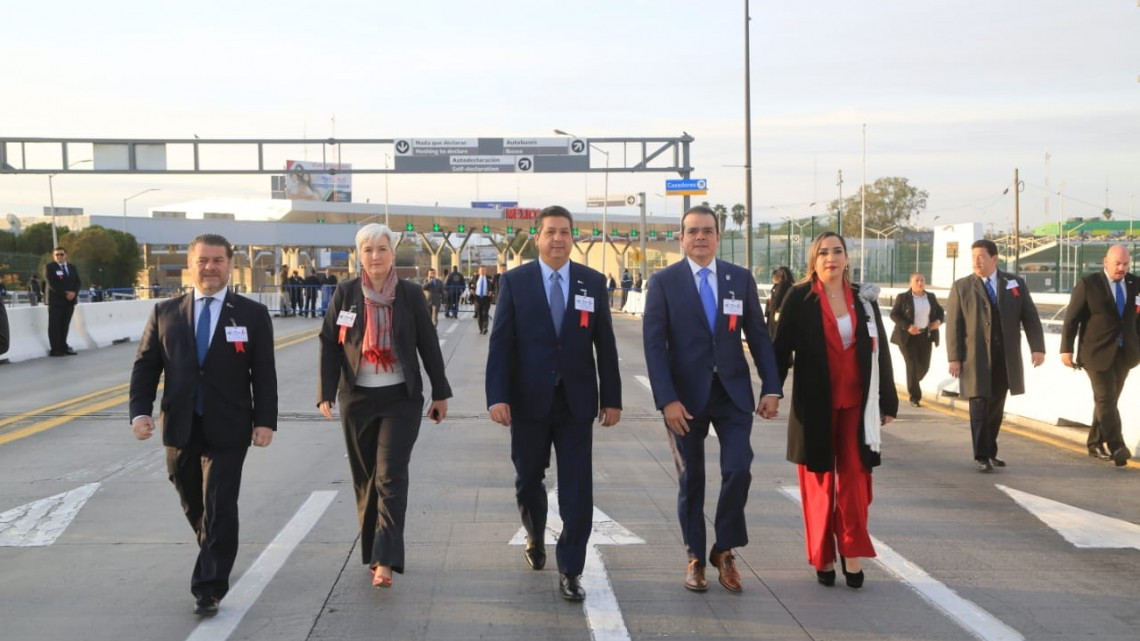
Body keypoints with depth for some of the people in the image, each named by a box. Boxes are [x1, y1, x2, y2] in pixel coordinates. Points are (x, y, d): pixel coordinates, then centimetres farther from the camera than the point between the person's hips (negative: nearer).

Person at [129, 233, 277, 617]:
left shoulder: (252, 315, 0)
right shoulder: (165, 312, 5)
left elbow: (264, 373, -2)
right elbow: (146, 366, 5)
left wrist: (265, 420, -10)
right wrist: (140, 411, -7)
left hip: (227, 430, -3)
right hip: (180, 428, 3)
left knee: (219, 508, -5)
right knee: (194, 506, 16)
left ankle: (209, 588, 3)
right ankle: (216, 560, 39)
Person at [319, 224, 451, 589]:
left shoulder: (411, 294, -1)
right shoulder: (345, 293, 1)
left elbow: (428, 345, 3)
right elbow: (329, 344, 2)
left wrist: (440, 393, 4)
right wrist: (326, 392, -6)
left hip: (401, 398, -2)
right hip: (357, 398, 2)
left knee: (390, 477, -8)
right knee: (365, 478, 9)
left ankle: (385, 561, -10)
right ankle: (373, 551, 24)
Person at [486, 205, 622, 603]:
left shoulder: (593, 282, 2)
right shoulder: (515, 281, -2)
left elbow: (605, 344, 4)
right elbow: (500, 342, -6)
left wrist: (612, 398, 2)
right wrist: (497, 396, -14)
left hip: (576, 401, 0)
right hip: (529, 400, 0)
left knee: (577, 489, -2)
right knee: (528, 481, 15)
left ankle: (570, 570, 8)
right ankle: (535, 539, 44)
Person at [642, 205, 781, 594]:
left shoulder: (741, 279, 4)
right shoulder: (664, 282, -4)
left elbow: (758, 336, 6)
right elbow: (653, 345, -8)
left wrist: (771, 388, -2)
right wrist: (667, 400, -15)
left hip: (733, 391, 2)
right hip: (686, 394, -1)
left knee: (738, 470, -8)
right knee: (691, 479, 8)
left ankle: (724, 551, 14)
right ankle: (695, 558, 23)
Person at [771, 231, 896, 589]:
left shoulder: (864, 298, 5)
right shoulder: (799, 299, -4)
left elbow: (880, 351, 7)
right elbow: (781, 349, -3)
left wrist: (887, 401, 7)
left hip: (856, 404, 2)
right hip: (815, 405, -2)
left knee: (855, 479, 0)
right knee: (818, 480, 6)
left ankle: (852, 554, 10)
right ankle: (823, 558, 16)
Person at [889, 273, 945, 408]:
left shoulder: (931, 297, 9)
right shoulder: (903, 297, -4)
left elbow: (940, 311, 19)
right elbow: (894, 314, -8)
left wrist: (939, 321, -4)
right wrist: (908, 326, -20)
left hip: (925, 336, 4)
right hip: (907, 336, -4)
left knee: (924, 365, 5)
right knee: (912, 365, -7)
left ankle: (912, 385, 35)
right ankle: (914, 397, 0)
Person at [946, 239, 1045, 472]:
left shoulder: (1015, 284, 9)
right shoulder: (961, 287, 3)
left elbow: (1030, 317, 5)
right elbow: (953, 324, 0)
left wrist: (1037, 347, -7)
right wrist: (954, 357, -7)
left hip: (1005, 357, 2)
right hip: (976, 357, -2)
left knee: (996, 407, 9)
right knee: (980, 406, -3)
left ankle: (991, 452, 21)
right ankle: (981, 456, 3)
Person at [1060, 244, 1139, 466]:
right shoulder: (1088, 284, -6)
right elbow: (1072, 318, -5)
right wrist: (1066, 349, -8)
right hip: (1098, 353, -4)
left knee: (1107, 400, 12)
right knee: (1106, 399, -9)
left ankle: (1095, 443, 23)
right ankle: (1117, 447, -11)